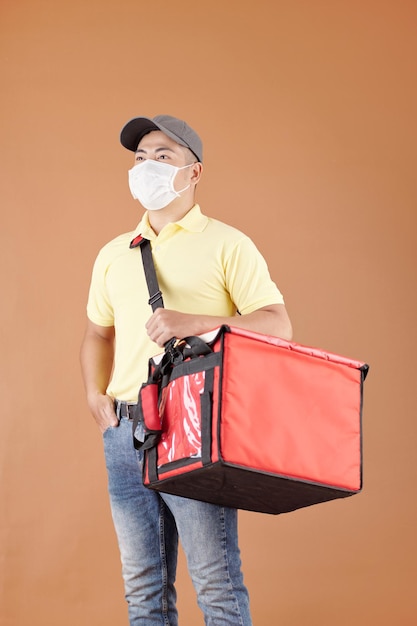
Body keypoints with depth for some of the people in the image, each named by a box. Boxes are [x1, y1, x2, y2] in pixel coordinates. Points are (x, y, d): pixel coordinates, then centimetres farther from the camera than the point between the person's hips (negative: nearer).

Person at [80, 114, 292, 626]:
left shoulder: (226, 245, -1)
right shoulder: (114, 254, 16)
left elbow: (278, 325, -9)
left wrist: (196, 323, -22)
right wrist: (94, 393, 11)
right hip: (124, 430, 5)